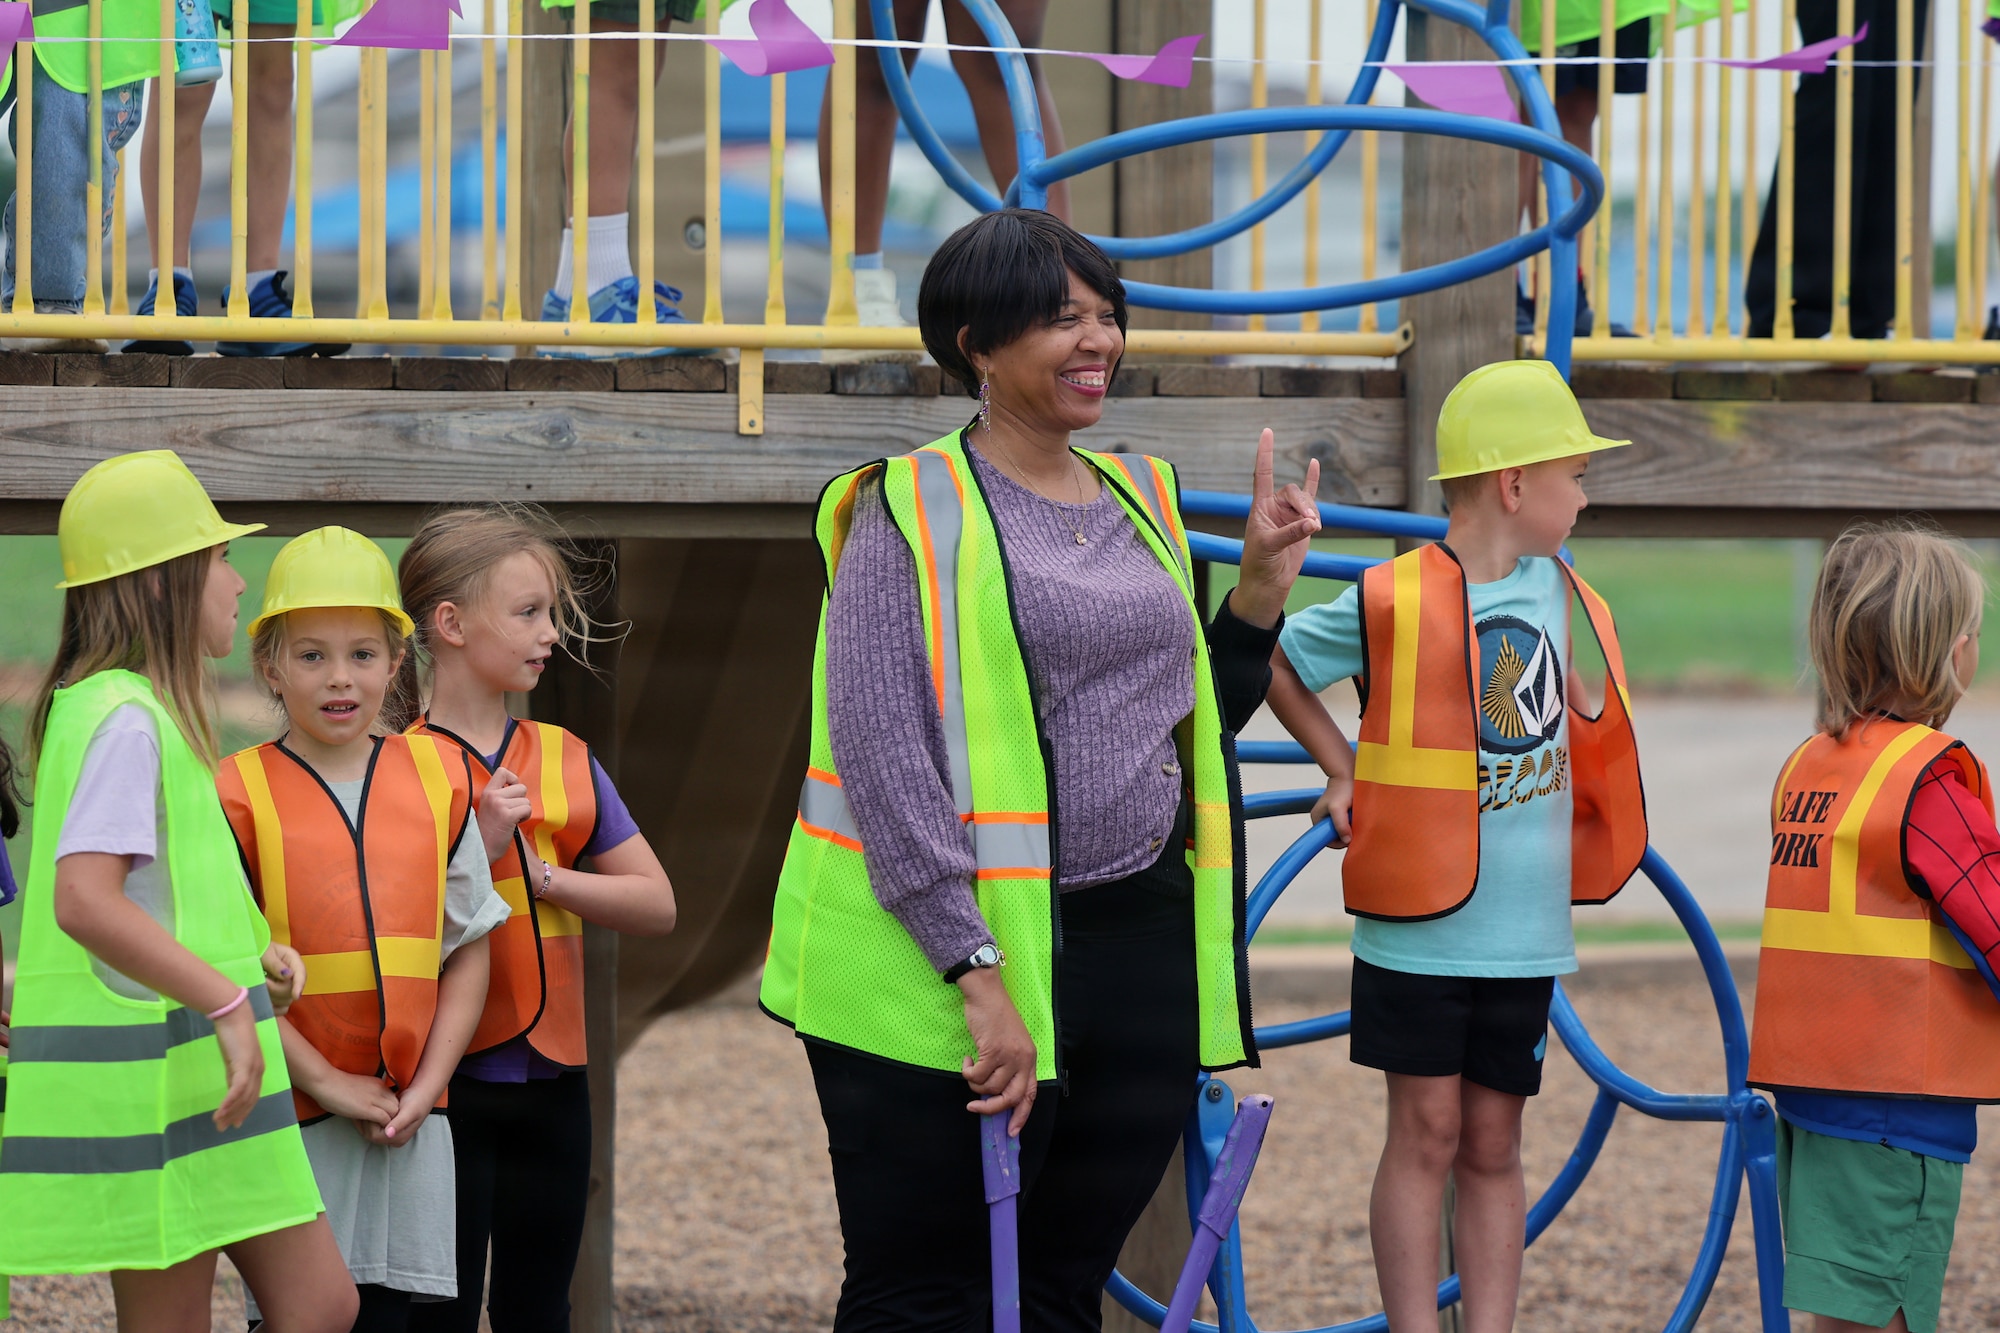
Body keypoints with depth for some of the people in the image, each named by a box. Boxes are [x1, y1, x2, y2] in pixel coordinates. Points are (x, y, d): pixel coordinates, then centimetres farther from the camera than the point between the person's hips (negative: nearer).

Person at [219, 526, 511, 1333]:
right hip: (291, 1117, -3)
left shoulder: (439, 779, 6)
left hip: (406, 1120, 3)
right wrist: (327, 1084, -12)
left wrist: (424, 1087, -3)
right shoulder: (240, 796, -4)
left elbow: (469, 949, 7)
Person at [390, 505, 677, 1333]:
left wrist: (542, 873, -9)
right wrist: (481, 847, -20)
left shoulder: (564, 760, 9)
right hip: (445, 1083, -5)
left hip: (551, 1079, 5)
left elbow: (656, 905, 4)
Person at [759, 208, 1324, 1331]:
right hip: (952, 960, -6)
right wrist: (979, 974, -22)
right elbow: (879, 750, -15)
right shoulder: (914, 510, -6)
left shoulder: (1144, 496, 15)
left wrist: (1264, 587, 9)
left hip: (1142, 947, 6)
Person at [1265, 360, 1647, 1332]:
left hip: (1524, 929, 5)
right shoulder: (1394, 603, -12)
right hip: (1420, 923, -5)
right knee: (1427, 1134, -2)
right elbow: (1274, 664, 1)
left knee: (1493, 1147, 9)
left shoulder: (1554, 585, 7)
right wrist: (1343, 771, -1)